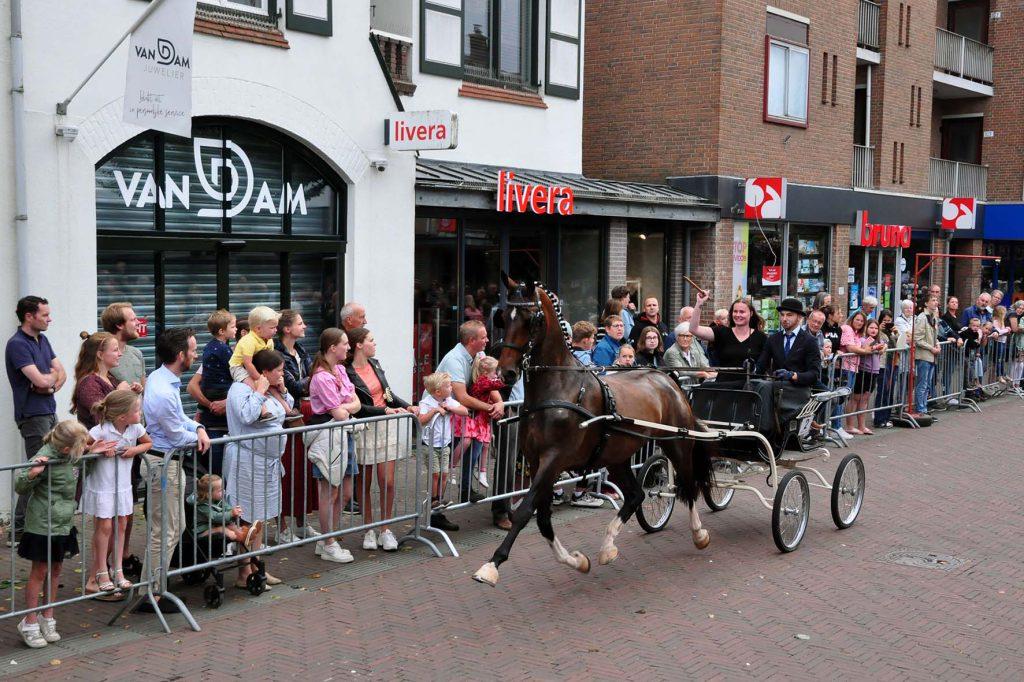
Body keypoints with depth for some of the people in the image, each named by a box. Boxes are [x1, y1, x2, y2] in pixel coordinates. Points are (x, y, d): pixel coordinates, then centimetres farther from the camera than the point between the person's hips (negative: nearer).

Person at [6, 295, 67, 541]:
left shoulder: (42, 340, 13)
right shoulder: (17, 344, -14)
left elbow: (62, 373, 12)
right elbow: (40, 380, -22)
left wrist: (51, 385, -9)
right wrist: (52, 375, 0)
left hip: (50, 412, 8)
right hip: (33, 415, -8)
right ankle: (19, 528, 2)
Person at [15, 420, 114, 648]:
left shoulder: (69, 455, -1)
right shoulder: (45, 457, -23)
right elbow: (19, 487, -19)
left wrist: (90, 451, 8)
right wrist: (32, 473, -38)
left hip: (63, 524, 7)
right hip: (42, 524, -7)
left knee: (55, 570, 15)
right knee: (40, 571, 3)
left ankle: (48, 618, 28)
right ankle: (29, 623, 18)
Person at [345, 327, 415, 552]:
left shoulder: (374, 363, 8)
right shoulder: (347, 373, -12)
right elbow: (357, 407, -16)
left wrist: (407, 407, 3)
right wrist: (385, 410, -20)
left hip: (386, 426, 5)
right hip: (364, 430, -5)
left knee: (387, 482, 1)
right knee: (364, 482, 7)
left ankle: (385, 530, 12)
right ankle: (369, 530, 19)